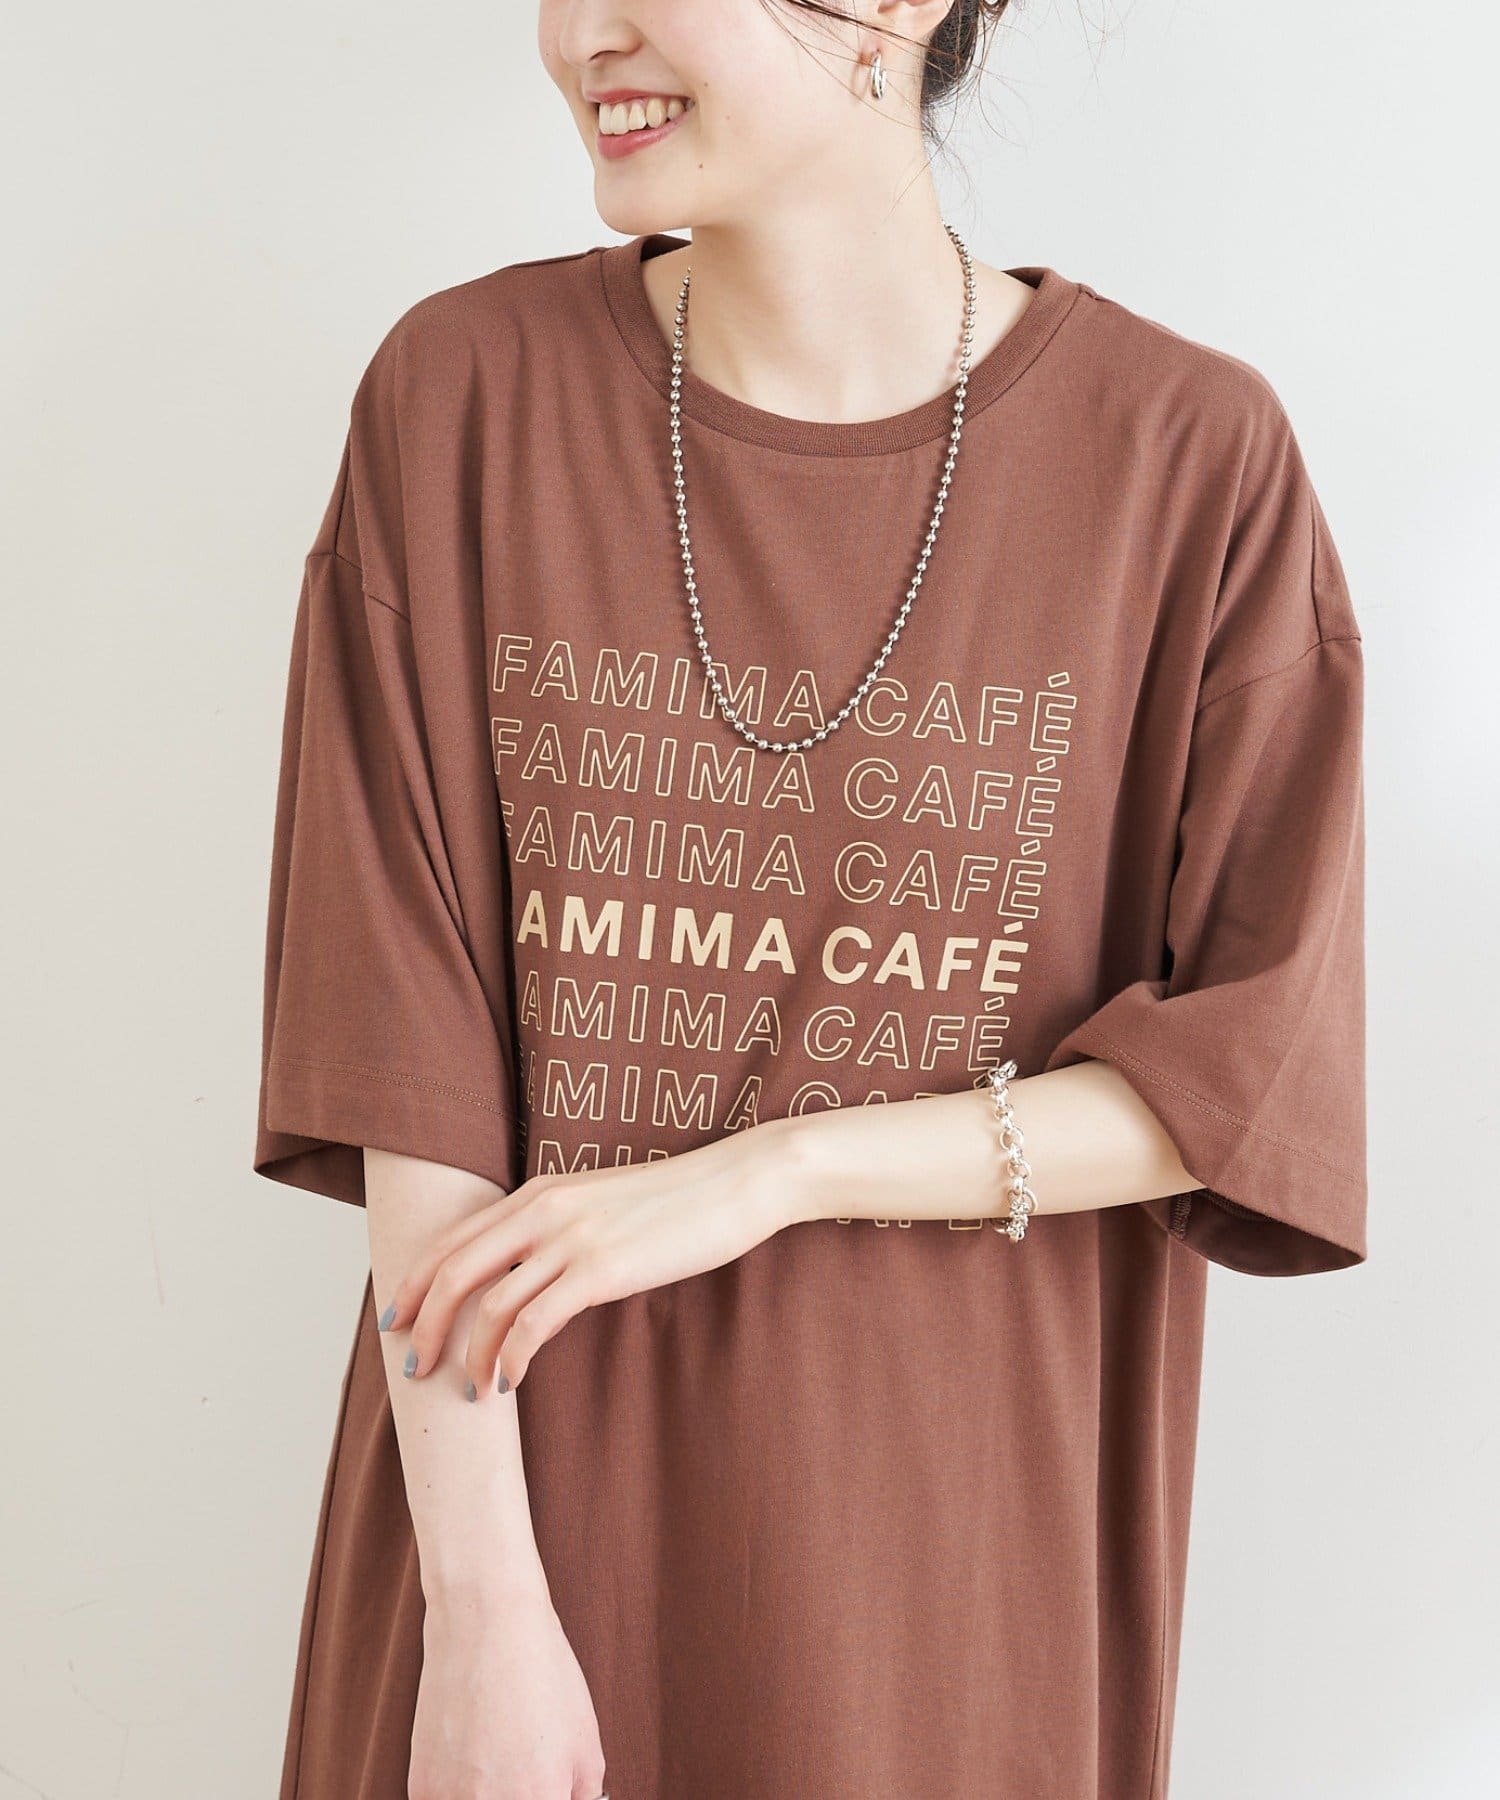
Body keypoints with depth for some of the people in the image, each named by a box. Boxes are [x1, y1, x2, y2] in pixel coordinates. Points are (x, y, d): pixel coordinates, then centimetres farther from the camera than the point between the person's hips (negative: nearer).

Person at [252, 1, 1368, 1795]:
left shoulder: (1189, 456, -9)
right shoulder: (466, 390, -6)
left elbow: (1262, 1073, -8)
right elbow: (408, 1028, -10)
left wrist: (762, 1175, -16)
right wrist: (482, 1598, -13)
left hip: (960, 1522, 0)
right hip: (530, 1465, 1)